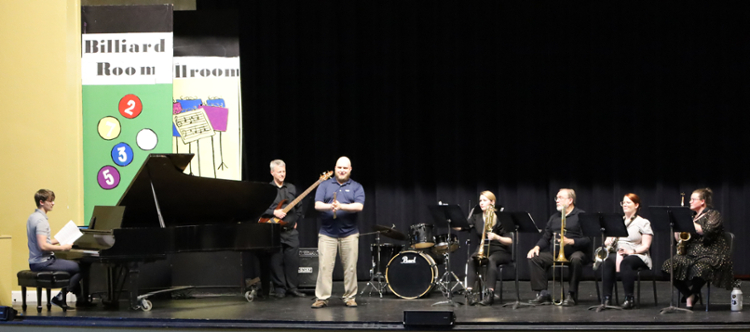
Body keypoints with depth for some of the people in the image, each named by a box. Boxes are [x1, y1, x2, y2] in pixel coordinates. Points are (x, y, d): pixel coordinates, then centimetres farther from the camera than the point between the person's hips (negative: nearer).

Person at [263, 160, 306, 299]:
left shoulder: (292, 188, 14)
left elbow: (298, 208, 22)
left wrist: (296, 220, 11)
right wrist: (274, 212, -17)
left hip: (290, 231, 3)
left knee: (293, 260, 1)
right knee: (276, 260, -1)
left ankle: (292, 287, 11)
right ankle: (279, 288, 7)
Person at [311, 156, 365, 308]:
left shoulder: (356, 187, 7)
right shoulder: (325, 185, 9)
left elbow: (359, 206, -8)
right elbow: (317, 205, -2)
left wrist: (341, 206, -22)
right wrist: (329, 206, -23)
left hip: (349, 234, 0)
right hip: (327, 234, 0)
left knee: (350, 267, 2)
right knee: (324, 266, -4)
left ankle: (350, 297, 11)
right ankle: (321, 298, 0)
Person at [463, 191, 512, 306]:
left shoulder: (499, 219, -3)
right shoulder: (476, 218, 9)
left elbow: (510, 241, -7)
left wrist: (496, 237, -24)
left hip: (499, 250, -3)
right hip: (482, 249, 3)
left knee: (491, 260, -37)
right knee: (472, 260, -30)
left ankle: (490, 293, -41)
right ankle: (469, 291, -35)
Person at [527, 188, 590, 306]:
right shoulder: (554, 218, 23)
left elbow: (587, 240, -9)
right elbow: (545, 237, 19)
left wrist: (570, 241, -23)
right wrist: (537, 247, -2)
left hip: (575, 251, -6)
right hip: (555, 253, 6)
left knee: (576, 259, -40)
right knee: (534, 258, -18)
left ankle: (571, 295, -30)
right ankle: (543, 293, -21)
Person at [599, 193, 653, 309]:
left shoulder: (643, 223, 4)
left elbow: (645, 246, -5)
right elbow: (608, 240, 17)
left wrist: (632, 251, -23)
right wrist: (608, 242, -7)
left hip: (637, 256, -4)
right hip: (617, 253, 4)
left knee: (626, 262, -39)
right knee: (607, 261, -32)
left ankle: (629, 298, -33)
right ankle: (606, 297, -34)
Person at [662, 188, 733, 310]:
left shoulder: (714, 215, 1)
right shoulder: (692, 216, 21)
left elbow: (706, 231, -20)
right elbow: (678, 238, 19)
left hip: (711, 256, -7)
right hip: (692, 255, 7)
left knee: (699, 268, -39)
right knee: (671, 265, -21)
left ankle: (691, 296, -10)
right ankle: (690, 295, -11)